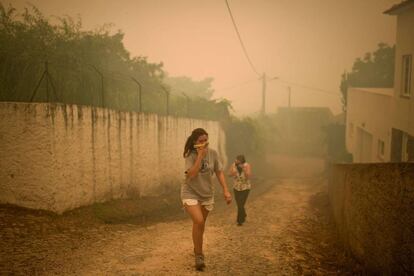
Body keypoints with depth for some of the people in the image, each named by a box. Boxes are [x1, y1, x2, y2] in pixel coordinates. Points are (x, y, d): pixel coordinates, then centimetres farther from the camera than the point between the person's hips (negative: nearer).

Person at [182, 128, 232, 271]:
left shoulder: (213, 153, -9)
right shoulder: (191, 155, -18)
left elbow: (219, 172, 0)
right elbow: (191, 175, -31)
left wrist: (226, 190, -7)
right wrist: (200, 155, -31)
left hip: (207, 194, 4)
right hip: (190, 193, -4)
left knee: (201, 223, 15)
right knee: (198, 221, -21)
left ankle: (198, 250, 40)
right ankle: (198, 254, -3)